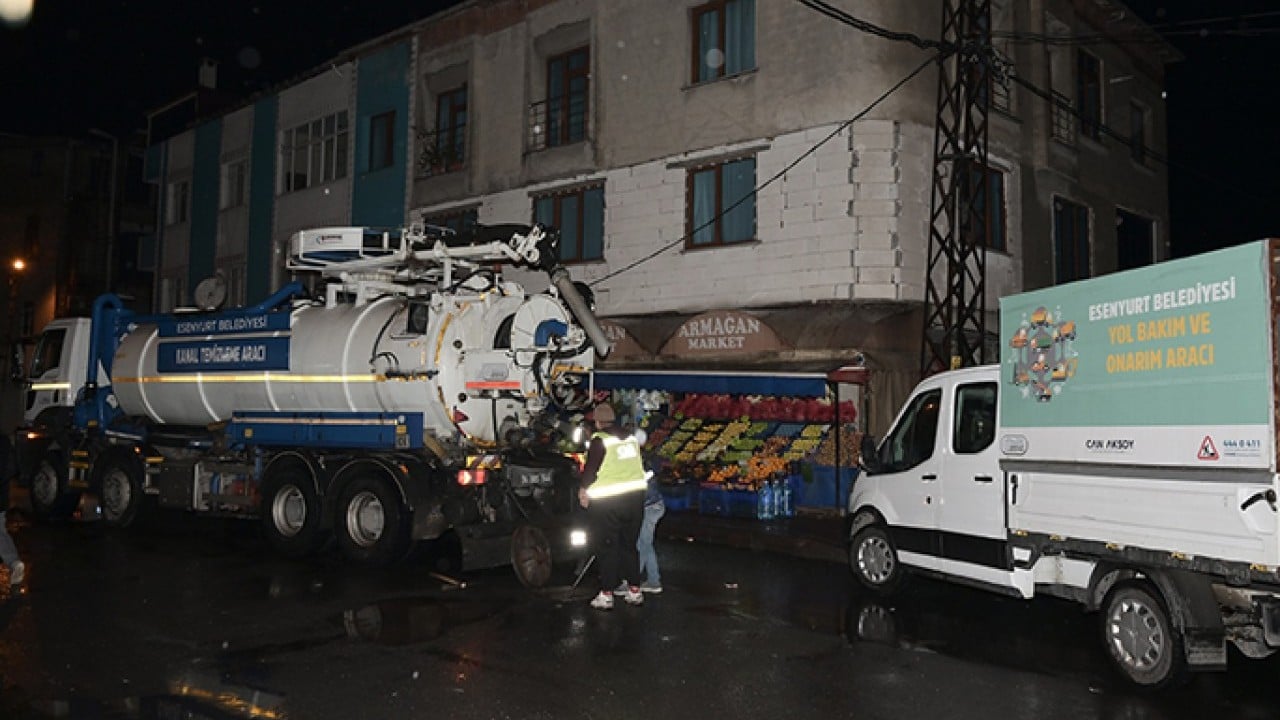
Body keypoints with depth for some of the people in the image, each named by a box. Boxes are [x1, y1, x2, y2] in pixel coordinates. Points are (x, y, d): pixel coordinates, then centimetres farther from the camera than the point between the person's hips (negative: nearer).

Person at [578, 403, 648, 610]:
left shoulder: (599, 440, -12)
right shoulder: (631, 438, 8)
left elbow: (590, 469, -13)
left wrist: (584, 489, 2)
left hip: (606, 502, -6)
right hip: (635, 497, 6)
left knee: (607, 548, 3)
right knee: (629, 545, 16)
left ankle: (606, 595, 6)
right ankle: (634, 591, 19)